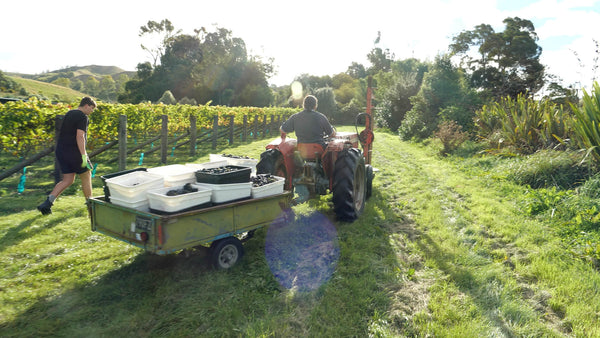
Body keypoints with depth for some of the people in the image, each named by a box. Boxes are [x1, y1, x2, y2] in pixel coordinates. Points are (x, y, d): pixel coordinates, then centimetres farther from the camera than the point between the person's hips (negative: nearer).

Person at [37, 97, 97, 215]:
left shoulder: (69, 114, 17)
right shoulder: (83, 117, -11)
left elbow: (65, 133, 22)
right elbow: (80, 136, -21)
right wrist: (84, 155, -22)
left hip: (61, 151, 8)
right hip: (74, 152, -8)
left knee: (68, 180, 11)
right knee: (86, 176, 10)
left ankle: (48, 202, -2)